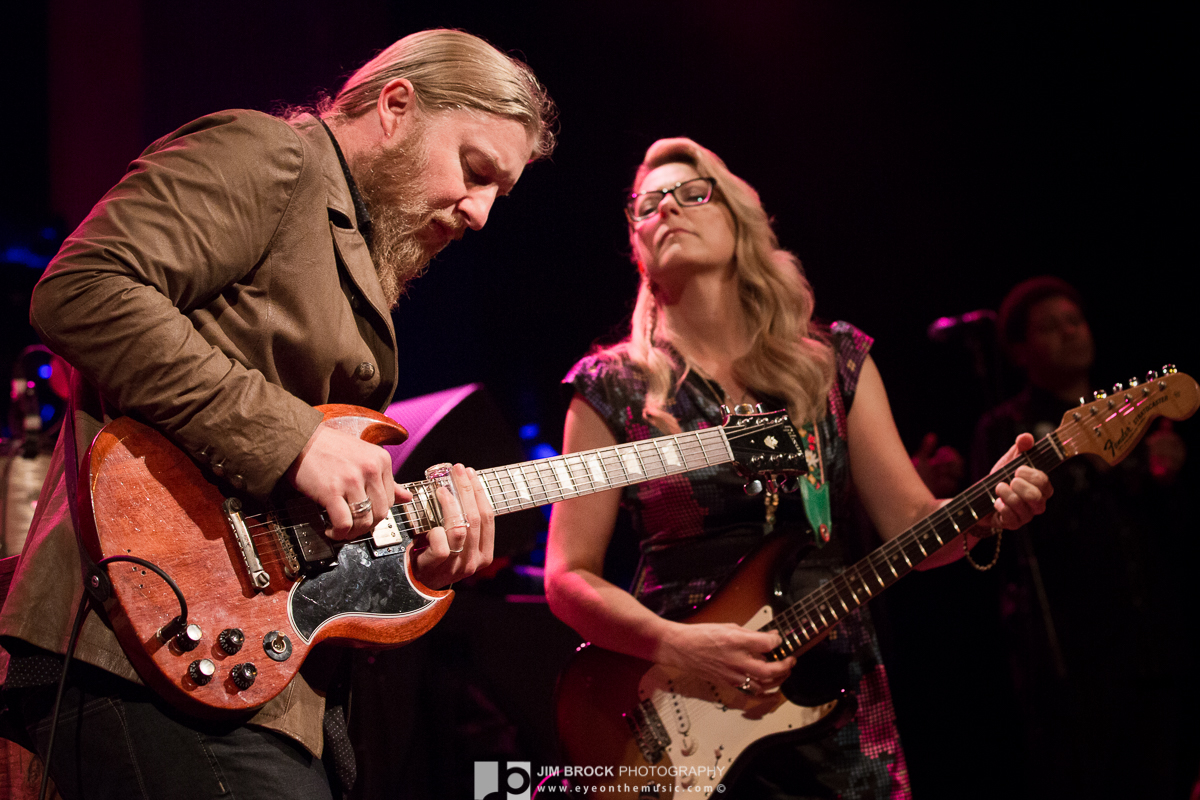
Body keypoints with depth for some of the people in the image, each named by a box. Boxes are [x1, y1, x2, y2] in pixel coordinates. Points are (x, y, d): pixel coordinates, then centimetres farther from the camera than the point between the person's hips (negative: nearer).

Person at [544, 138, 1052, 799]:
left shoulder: (836, 361, 8)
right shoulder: (613, 389, 0)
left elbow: (911, 525, 3)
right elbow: (569, 576, -2)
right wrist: (677, 648, -17)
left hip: (835, 704, 2)